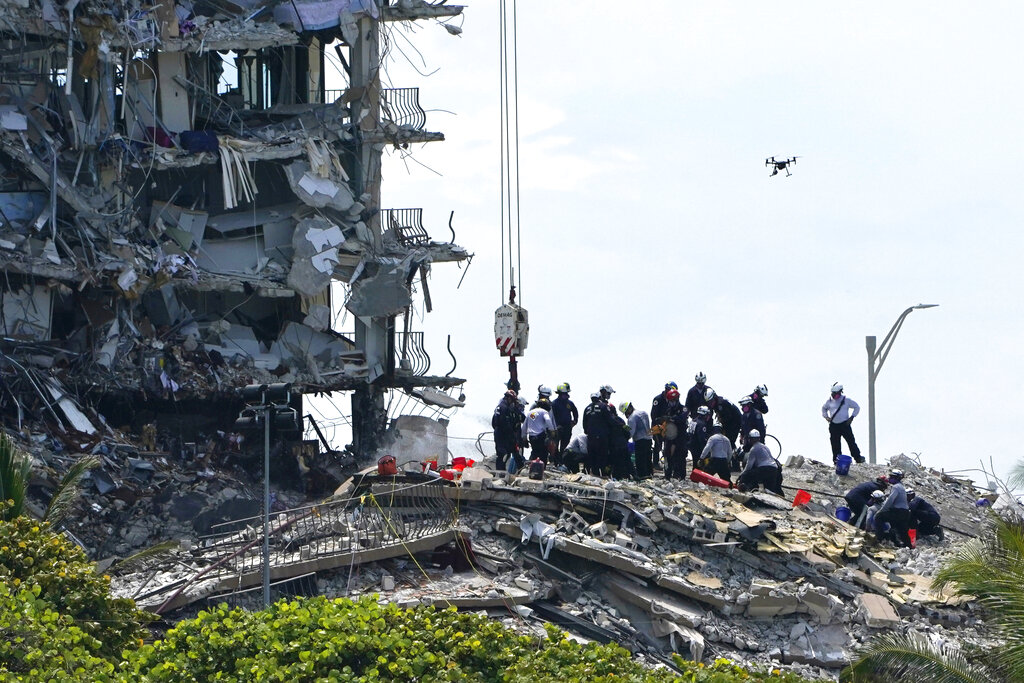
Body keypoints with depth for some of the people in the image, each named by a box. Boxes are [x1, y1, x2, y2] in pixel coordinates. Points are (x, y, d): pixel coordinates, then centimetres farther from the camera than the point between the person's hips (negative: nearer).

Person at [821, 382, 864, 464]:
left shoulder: (846, 400, 0)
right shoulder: (830, 401, 7)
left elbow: (857, 407, 10)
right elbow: (824, 408, 26)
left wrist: (852, 417, 0)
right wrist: (826, 416, 9)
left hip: (845, 424, -2)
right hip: (833, 426, 2)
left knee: (851, 441, -7)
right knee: (835, 444, 2)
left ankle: (857, 457, -2)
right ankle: (836, 459, 11)